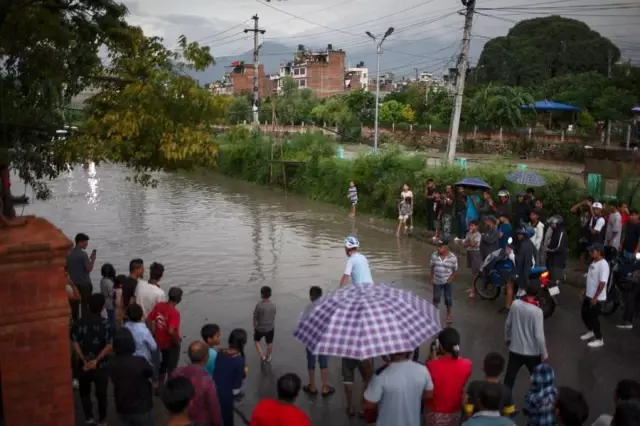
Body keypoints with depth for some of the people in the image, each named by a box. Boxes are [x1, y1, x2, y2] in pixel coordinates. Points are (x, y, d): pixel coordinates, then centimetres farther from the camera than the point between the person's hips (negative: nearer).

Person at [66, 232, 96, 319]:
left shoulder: (69, 253, 6)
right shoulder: (83, 254, -15)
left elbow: (66, 269, 13)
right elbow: (89, 269, -18)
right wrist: (93, 259, -8)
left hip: (73, 284, 7)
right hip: (84, 284, -6)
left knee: (74, 306, 11)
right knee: (85, 306, -2)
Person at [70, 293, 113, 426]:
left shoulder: (78, 323, -7)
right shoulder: (106, 324, -14)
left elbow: (74, 343, -11)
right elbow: (109, 346, -19)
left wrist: (84, 361, -10)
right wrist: (96, 360, -15)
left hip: (83, 364, 1)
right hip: (101, 365, -1)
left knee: (84, 391, 23)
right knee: (101, 393, 15)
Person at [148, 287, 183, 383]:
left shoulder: (159, 305, -8)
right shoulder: (175, 312, -28)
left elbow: (148, 320, -3)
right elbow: (171, 331, -34)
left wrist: (154, 333, 6)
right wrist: (178, 341, -17)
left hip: (160, 342, 7)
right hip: (171, 344, -7)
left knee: (163, 364, 26)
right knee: (172, 368, 13)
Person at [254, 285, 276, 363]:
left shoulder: (259, 305, -26)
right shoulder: (273, 305, -14)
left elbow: (255, 318, -14)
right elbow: (274, 317, 0)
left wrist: (254, 327, 5)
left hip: (260, 328, -3)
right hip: (270, 328, 3)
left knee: (257, 340, 26)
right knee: (269, 343, 23)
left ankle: (262, 355, 19)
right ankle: (268, 357, 42)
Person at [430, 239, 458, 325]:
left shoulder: (452, 257, -14)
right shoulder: (434, 255, -6)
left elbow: (455, 270, -5)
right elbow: (432, 267, 5)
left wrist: (451, 278, -17)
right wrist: (431, 278, 0)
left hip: (447, 282, -2)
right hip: (437, 281, 2)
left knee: (448, 298, 5)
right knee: (436, 297, 9)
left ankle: (449, 315, 25)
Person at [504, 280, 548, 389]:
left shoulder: (515, 304, -9)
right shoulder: (537, 311, -23)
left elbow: (508, 324, 4)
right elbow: (539, 336, -20)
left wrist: (507, 338, 22)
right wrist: (544, 354, -6)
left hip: (515, 349, 4)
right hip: (532, 352, -3)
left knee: (509, 377, 12)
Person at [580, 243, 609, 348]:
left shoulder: (603, 265, -23)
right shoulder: (594, 262, 6)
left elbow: (602, 283, -25)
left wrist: (595, 297, -23)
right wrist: (585, 290, 21)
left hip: (597, 298, -9)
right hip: (588, 295, 9)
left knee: (594, 318, 1)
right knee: (584, 314, 19)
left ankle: (599, 339, 16)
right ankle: (590, 332, 40)